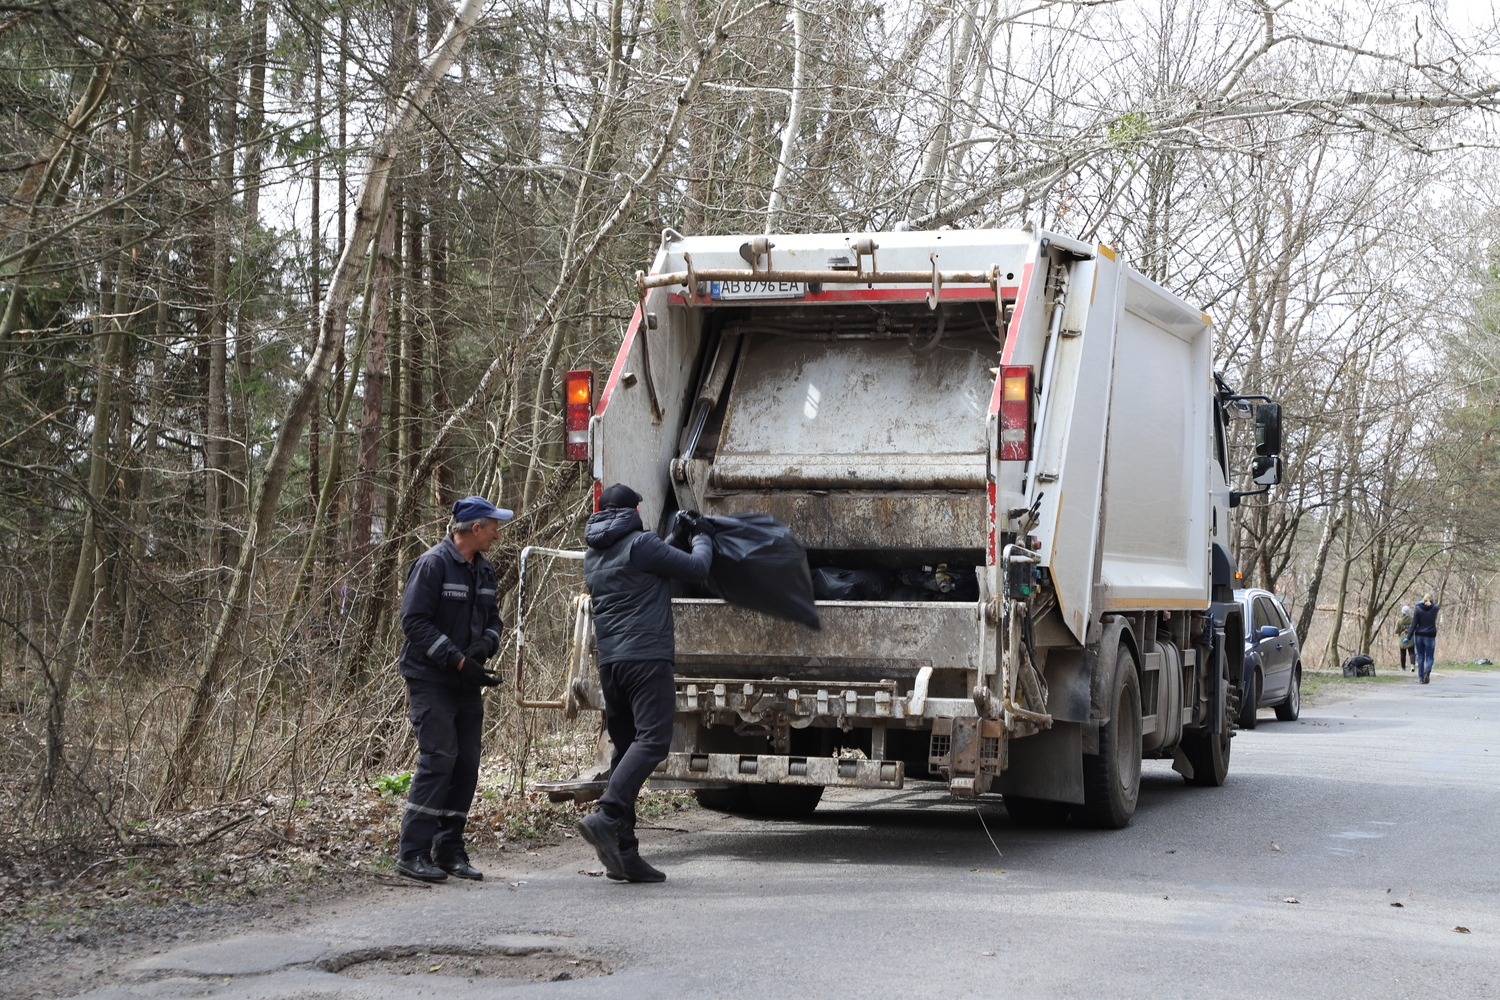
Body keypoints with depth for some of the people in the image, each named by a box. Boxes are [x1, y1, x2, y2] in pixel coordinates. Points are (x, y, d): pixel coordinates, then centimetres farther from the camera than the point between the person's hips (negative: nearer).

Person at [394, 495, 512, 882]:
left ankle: (449, 850, 13)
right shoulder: (432, 564, -11)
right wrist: (458, 661, -20)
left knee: (466, 765, 5)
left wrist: (484, 646, -5)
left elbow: (493, 619, 19)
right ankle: (412, 852, -9)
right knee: (438, 760, -14)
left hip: (468, 684, 8)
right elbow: (415, 622, -15)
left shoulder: (484, 570, 14)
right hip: (430, 680, -8)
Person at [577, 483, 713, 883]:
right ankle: (607, 817, -32)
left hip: (609, 662, 8)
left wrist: (674, 534, 37)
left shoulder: (593, 556, 20)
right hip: (646, 657, -8)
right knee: (651, 740, -14)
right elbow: (696, 569, -2)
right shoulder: (641, 544, -5)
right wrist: (701, 536, 18)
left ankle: (624, 853, 5)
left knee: (626, 748, 9)